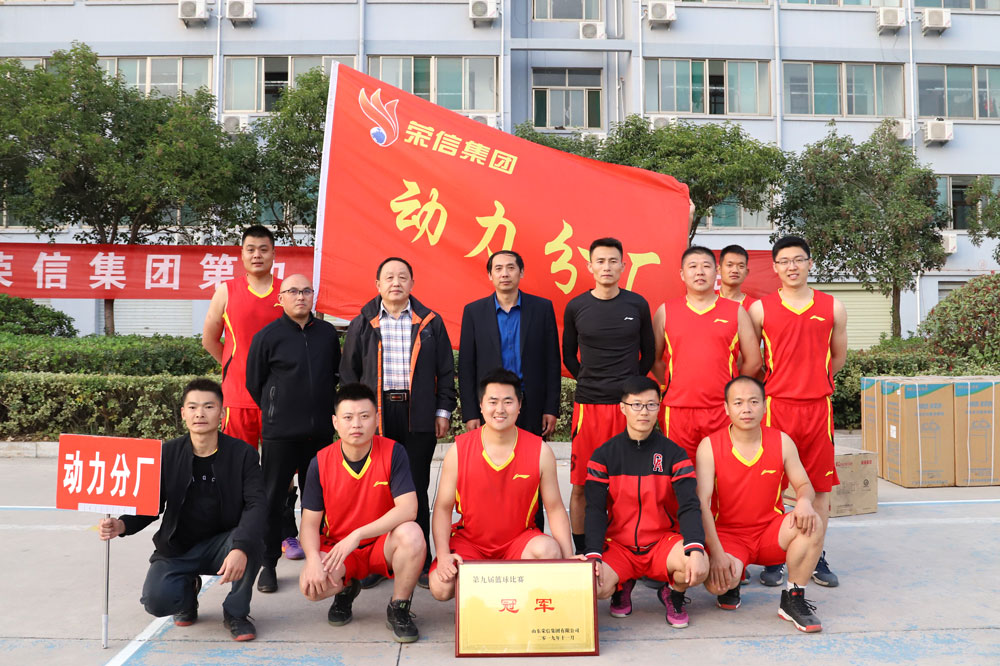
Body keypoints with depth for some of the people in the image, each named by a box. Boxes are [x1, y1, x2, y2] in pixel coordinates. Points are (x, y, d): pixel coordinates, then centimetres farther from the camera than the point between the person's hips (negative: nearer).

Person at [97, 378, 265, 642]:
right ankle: (188, 589, 14)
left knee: (252, 538, -34)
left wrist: (240, 548, -37)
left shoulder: (243, 454, -9)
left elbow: (256, 504, -20)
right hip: (177, 548, 1)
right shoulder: (167, 454, -2)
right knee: (156, 600, -26)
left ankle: (236, 612, -6)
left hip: (222, 544, -1)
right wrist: (121, 525, -22)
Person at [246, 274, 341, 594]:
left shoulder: (328, 333, 8)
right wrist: (277, 411, 9)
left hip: (321, 432, 3)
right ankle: (268, 564, 14)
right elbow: (254, 382, 5)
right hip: (280, 432, -3)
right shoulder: (268, 336, -2)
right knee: (273, 498, 2)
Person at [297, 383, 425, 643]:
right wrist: (313, 560, -25)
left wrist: (357, 535, -30)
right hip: (337, 548, 2)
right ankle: (346, 589, 13)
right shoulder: (321, 463, -8)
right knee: (311, 585, -28)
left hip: (382, 544, -1)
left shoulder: (393, 453, -14)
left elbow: (408, 509, -24)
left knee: (411, 534, -34)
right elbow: (310, 523, -5)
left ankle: (398, 609, -6)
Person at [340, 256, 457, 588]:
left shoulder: (430, 322, 8)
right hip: (375, 415, 0)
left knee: (416, 490, 5)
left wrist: (443, 411, 2)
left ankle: (420, 563, 15)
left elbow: (445, 371, 9)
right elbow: (349, 371, 10)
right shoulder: (363, 324, 8)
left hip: (418, 417, 0)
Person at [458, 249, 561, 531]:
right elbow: (466, 367, 3)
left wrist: (551, 408, -1)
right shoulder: (474, 311, 4)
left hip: (531, 409, 0)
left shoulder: (542, 308, 4)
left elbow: (552, 360, 4)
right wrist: (470, 413, -3)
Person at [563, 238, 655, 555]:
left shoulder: (637, 305, 4)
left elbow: (648, 353, 14)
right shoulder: (576, 307, 3)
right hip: (588, 404, 0)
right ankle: (581, 552, 15)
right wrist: (590, 380, 7)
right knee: (581, 485, 2)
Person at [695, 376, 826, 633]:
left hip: (770, 530, 2)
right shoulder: (710, 446, -10)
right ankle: (731, 584, 12)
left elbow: (804, 484, 6)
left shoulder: (781, 442, -1)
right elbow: (701, 503, -15)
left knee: (811, 523, -27)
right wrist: (716, 553, -24)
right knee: (716, 581, -31)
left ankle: (793, 600, -8)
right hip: (727, 533, -2)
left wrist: (804, 501, -21)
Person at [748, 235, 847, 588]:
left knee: (820, 485, 7)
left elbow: (838, 356, 17)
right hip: (776, 406, -2)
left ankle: (816, 558, 21)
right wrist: (774, 385, 9)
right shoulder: (760, 308, 1)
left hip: (819, 406, 2)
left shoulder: (833, 308, 7)